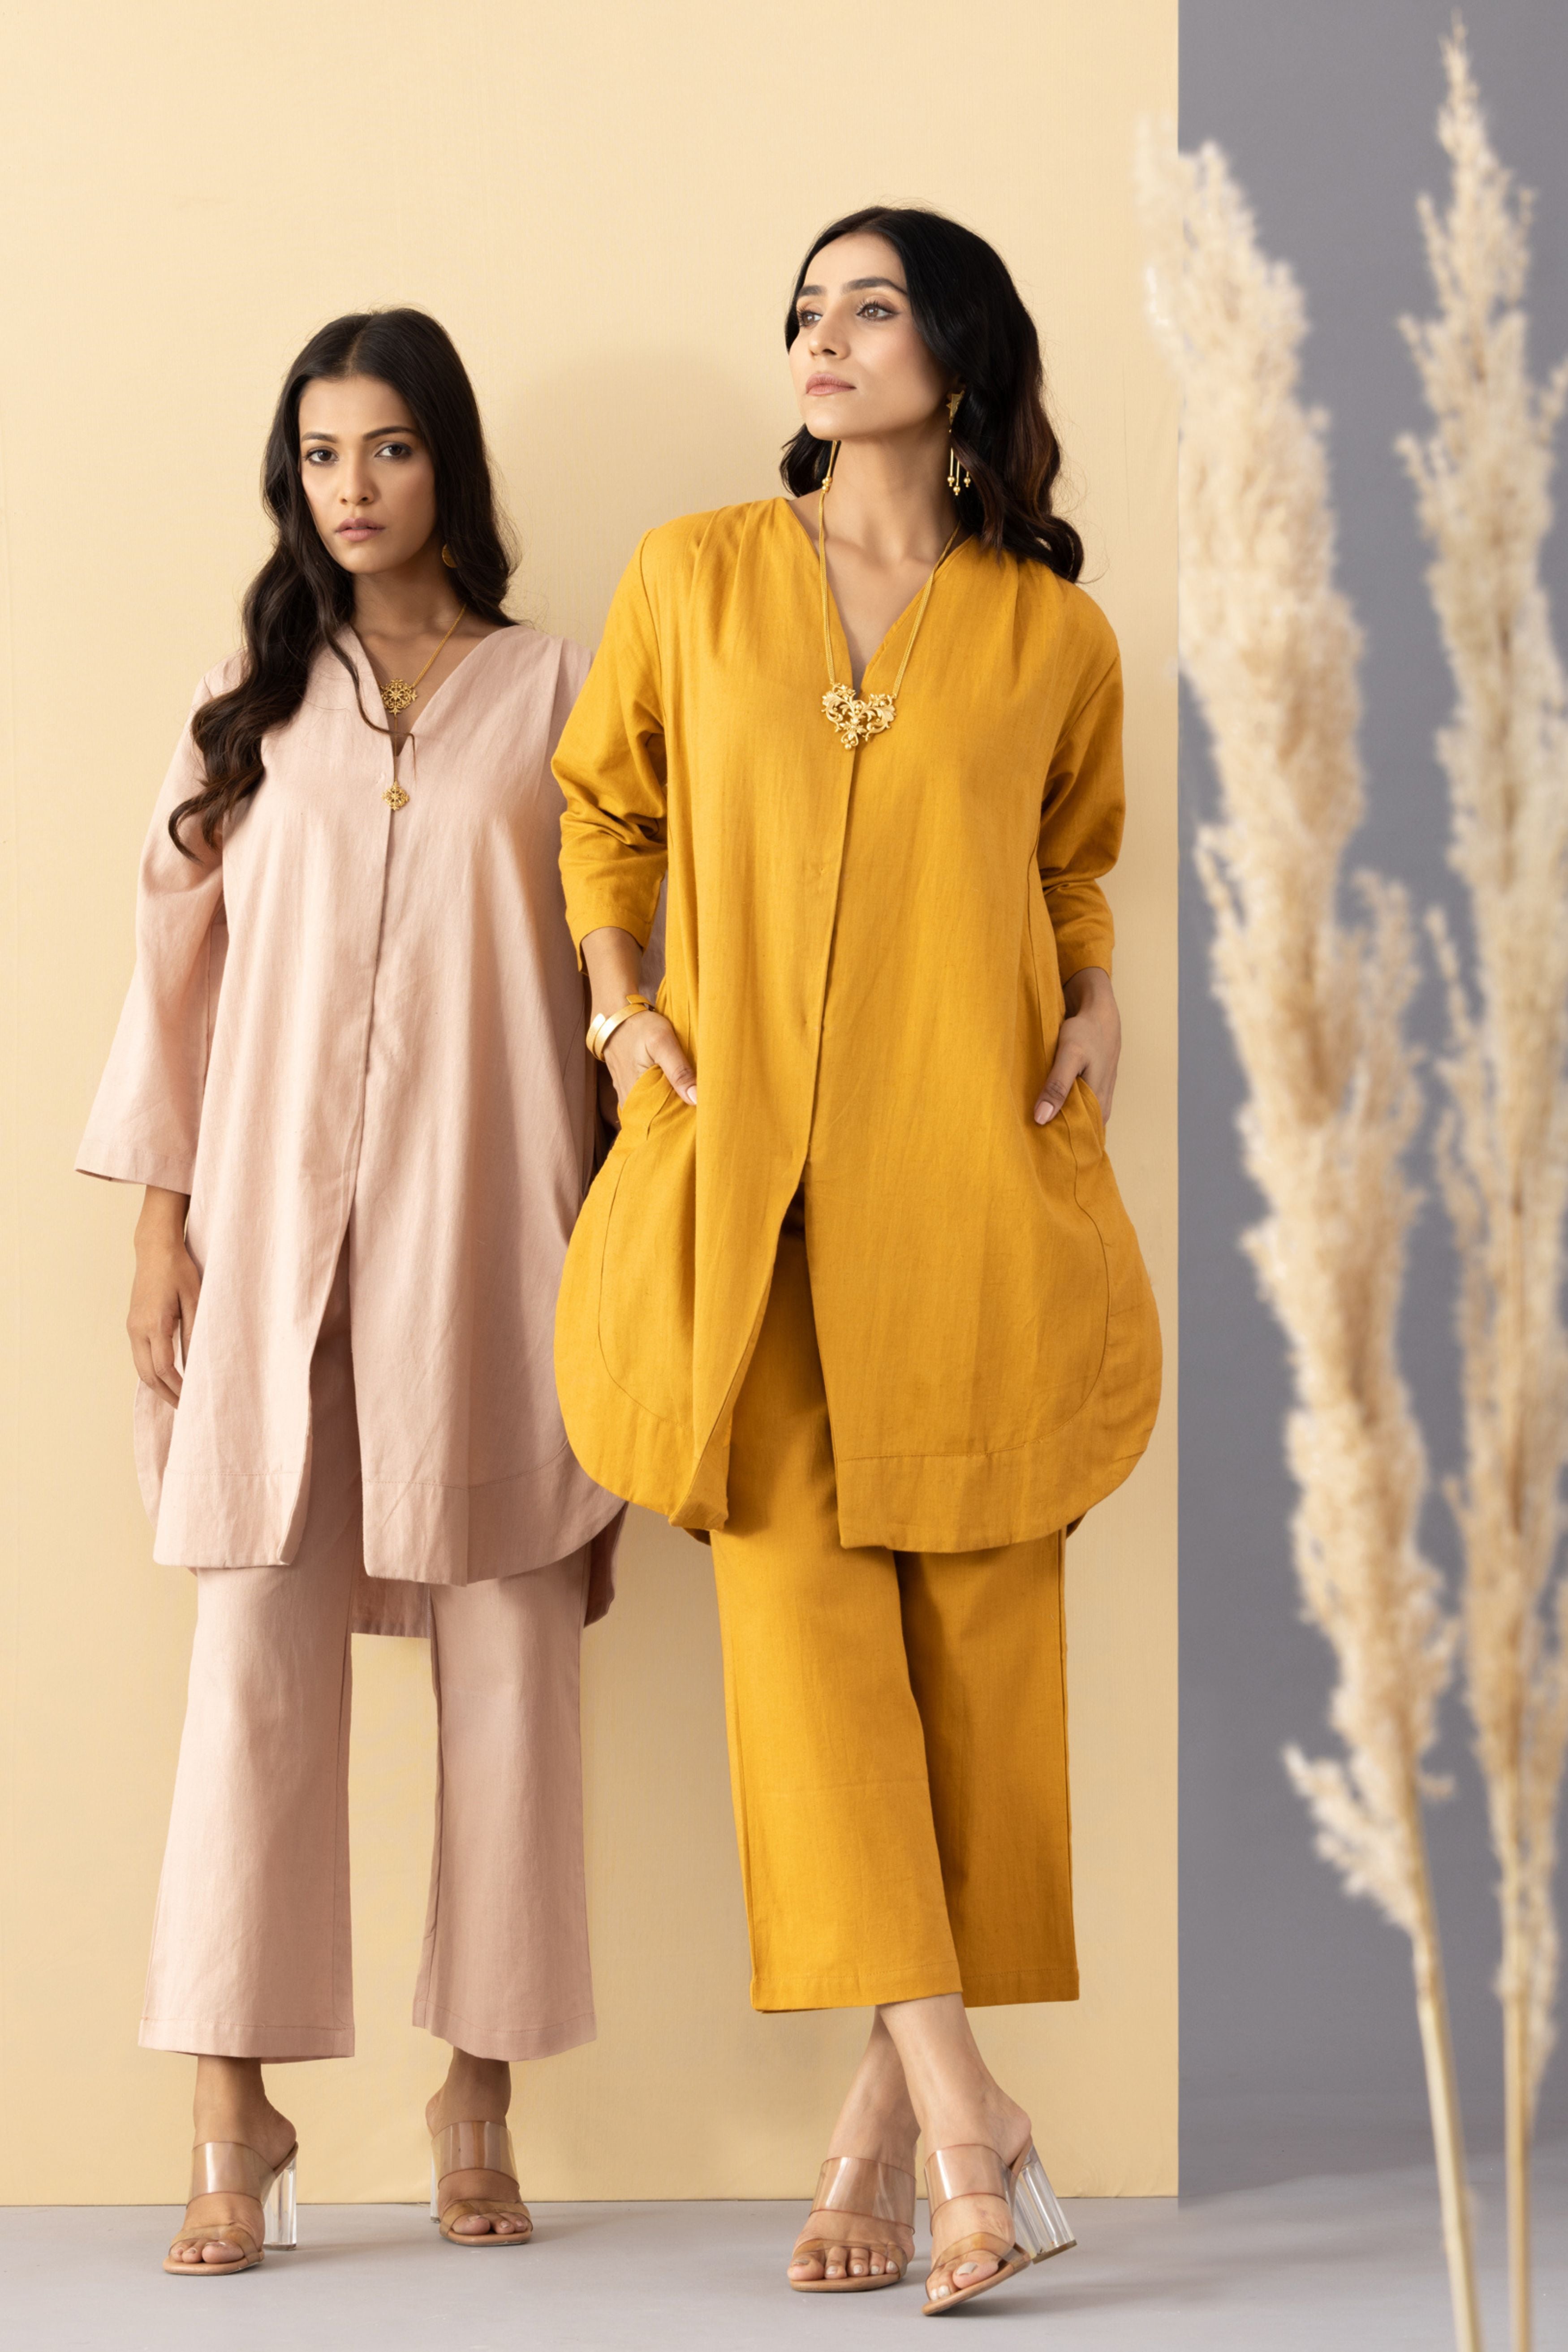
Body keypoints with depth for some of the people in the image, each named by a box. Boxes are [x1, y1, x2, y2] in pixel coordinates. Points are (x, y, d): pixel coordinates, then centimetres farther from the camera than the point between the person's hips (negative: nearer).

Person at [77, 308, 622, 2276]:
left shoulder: (550, 693, 8)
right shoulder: (249, 698, 13)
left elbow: (610, 968, 6)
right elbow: (183, 956, 10)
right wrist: (160, 1216, 2)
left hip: (490, 1223, -1)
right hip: (277, 1219, 1)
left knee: (507, 1650, 0)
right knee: (258, 1651, -5)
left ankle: (479, 2093, 10)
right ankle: (235, 2111, -1)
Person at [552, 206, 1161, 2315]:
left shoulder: (1054, 636, 7)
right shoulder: (691, 576, 7)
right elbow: (602, 801, 20)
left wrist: (1101, 1005, 4)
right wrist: (618, 999, 6)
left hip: (979, 1180, 1)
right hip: (754, 1171, 0)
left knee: (976, 1615, 0)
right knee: (799, 1595, -11)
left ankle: (883, 2117, 9)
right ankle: (960, 2105, -12)